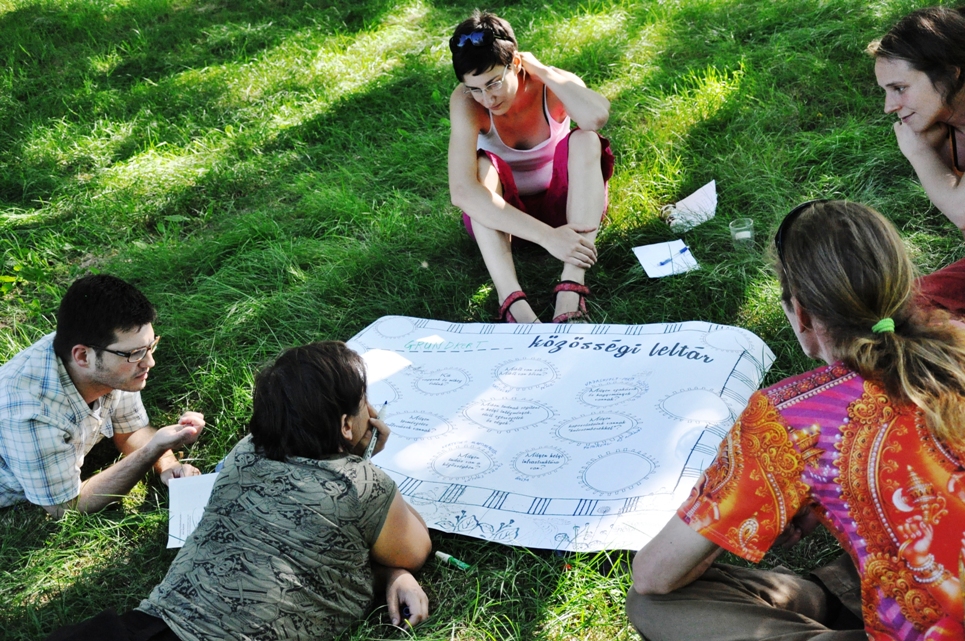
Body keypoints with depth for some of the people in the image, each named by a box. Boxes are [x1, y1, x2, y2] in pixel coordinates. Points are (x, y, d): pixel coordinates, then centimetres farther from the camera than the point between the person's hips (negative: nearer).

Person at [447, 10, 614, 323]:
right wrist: (546, 236, -46)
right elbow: (460, 191, -39)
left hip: (563, 204, 1)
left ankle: (570, 292, -42)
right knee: (482, 166, -32)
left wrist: (542, 71, -31)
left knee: (585, 140, -28)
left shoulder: (553, 85, -21)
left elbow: (597, 115, -45)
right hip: (499, 214, 0)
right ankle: (513, 304, -50)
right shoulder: (465, 102, -25)